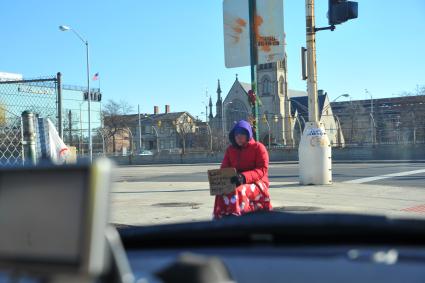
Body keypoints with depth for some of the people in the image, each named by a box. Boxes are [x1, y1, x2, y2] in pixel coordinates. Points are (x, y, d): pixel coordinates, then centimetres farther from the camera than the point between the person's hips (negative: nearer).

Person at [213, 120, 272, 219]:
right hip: (235, 184, 4)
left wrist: (244, 177, -27)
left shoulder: (258, 147, 1)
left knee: (238, 191, -38)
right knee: (222, 192, -31)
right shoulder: (230, 149, 16)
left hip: (256, 183, -4)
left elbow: (263, 170, -9)